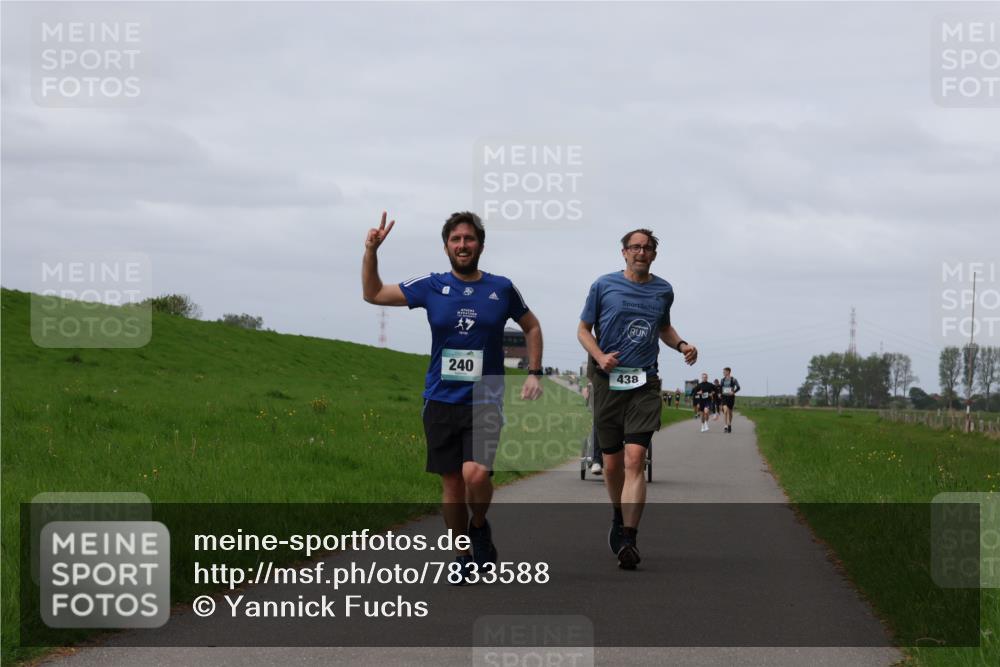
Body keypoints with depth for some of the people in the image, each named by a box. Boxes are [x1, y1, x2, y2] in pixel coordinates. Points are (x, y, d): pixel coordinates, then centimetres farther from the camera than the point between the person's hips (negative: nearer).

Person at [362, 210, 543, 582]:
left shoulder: (501, 289, 2)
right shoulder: (431, 287, 3)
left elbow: (532, 327, 18)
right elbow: (373, 294, 9)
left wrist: (534, 373, 9)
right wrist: (371, 252, -3)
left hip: (485, 401, -2)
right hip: (441, 401, 2)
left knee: (475, 474, -21)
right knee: (452, 484, 5)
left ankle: (479, 527, 9)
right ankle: (463, 557, 21)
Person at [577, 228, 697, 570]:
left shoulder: (663, 291, 10)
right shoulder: (604, 286, 2)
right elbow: (583, 329, 7)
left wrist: (681, 344, 8)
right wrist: (600, 357, -11)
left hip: (645, 384, 0)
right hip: (608, 382, 0)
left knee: (634, 460, -15)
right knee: (612, 463, 8)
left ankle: (628, 540, -20)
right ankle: (619, 517, 37)